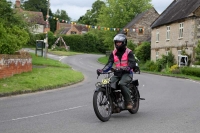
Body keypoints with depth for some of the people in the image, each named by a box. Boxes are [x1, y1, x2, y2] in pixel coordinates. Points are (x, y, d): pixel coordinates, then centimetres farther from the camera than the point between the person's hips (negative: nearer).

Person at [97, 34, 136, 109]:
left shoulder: (128, 52, -2)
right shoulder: (113, 53, 14)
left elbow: (132, 64, -14)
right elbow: (109, 64, 5)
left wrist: (125, 68, -34)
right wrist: (103, 70, -15)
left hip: (127, 73, -5)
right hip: (117, 73, 5)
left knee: (121, 84, -33)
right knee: (110, 85, -20)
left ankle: (129, 102, -24)